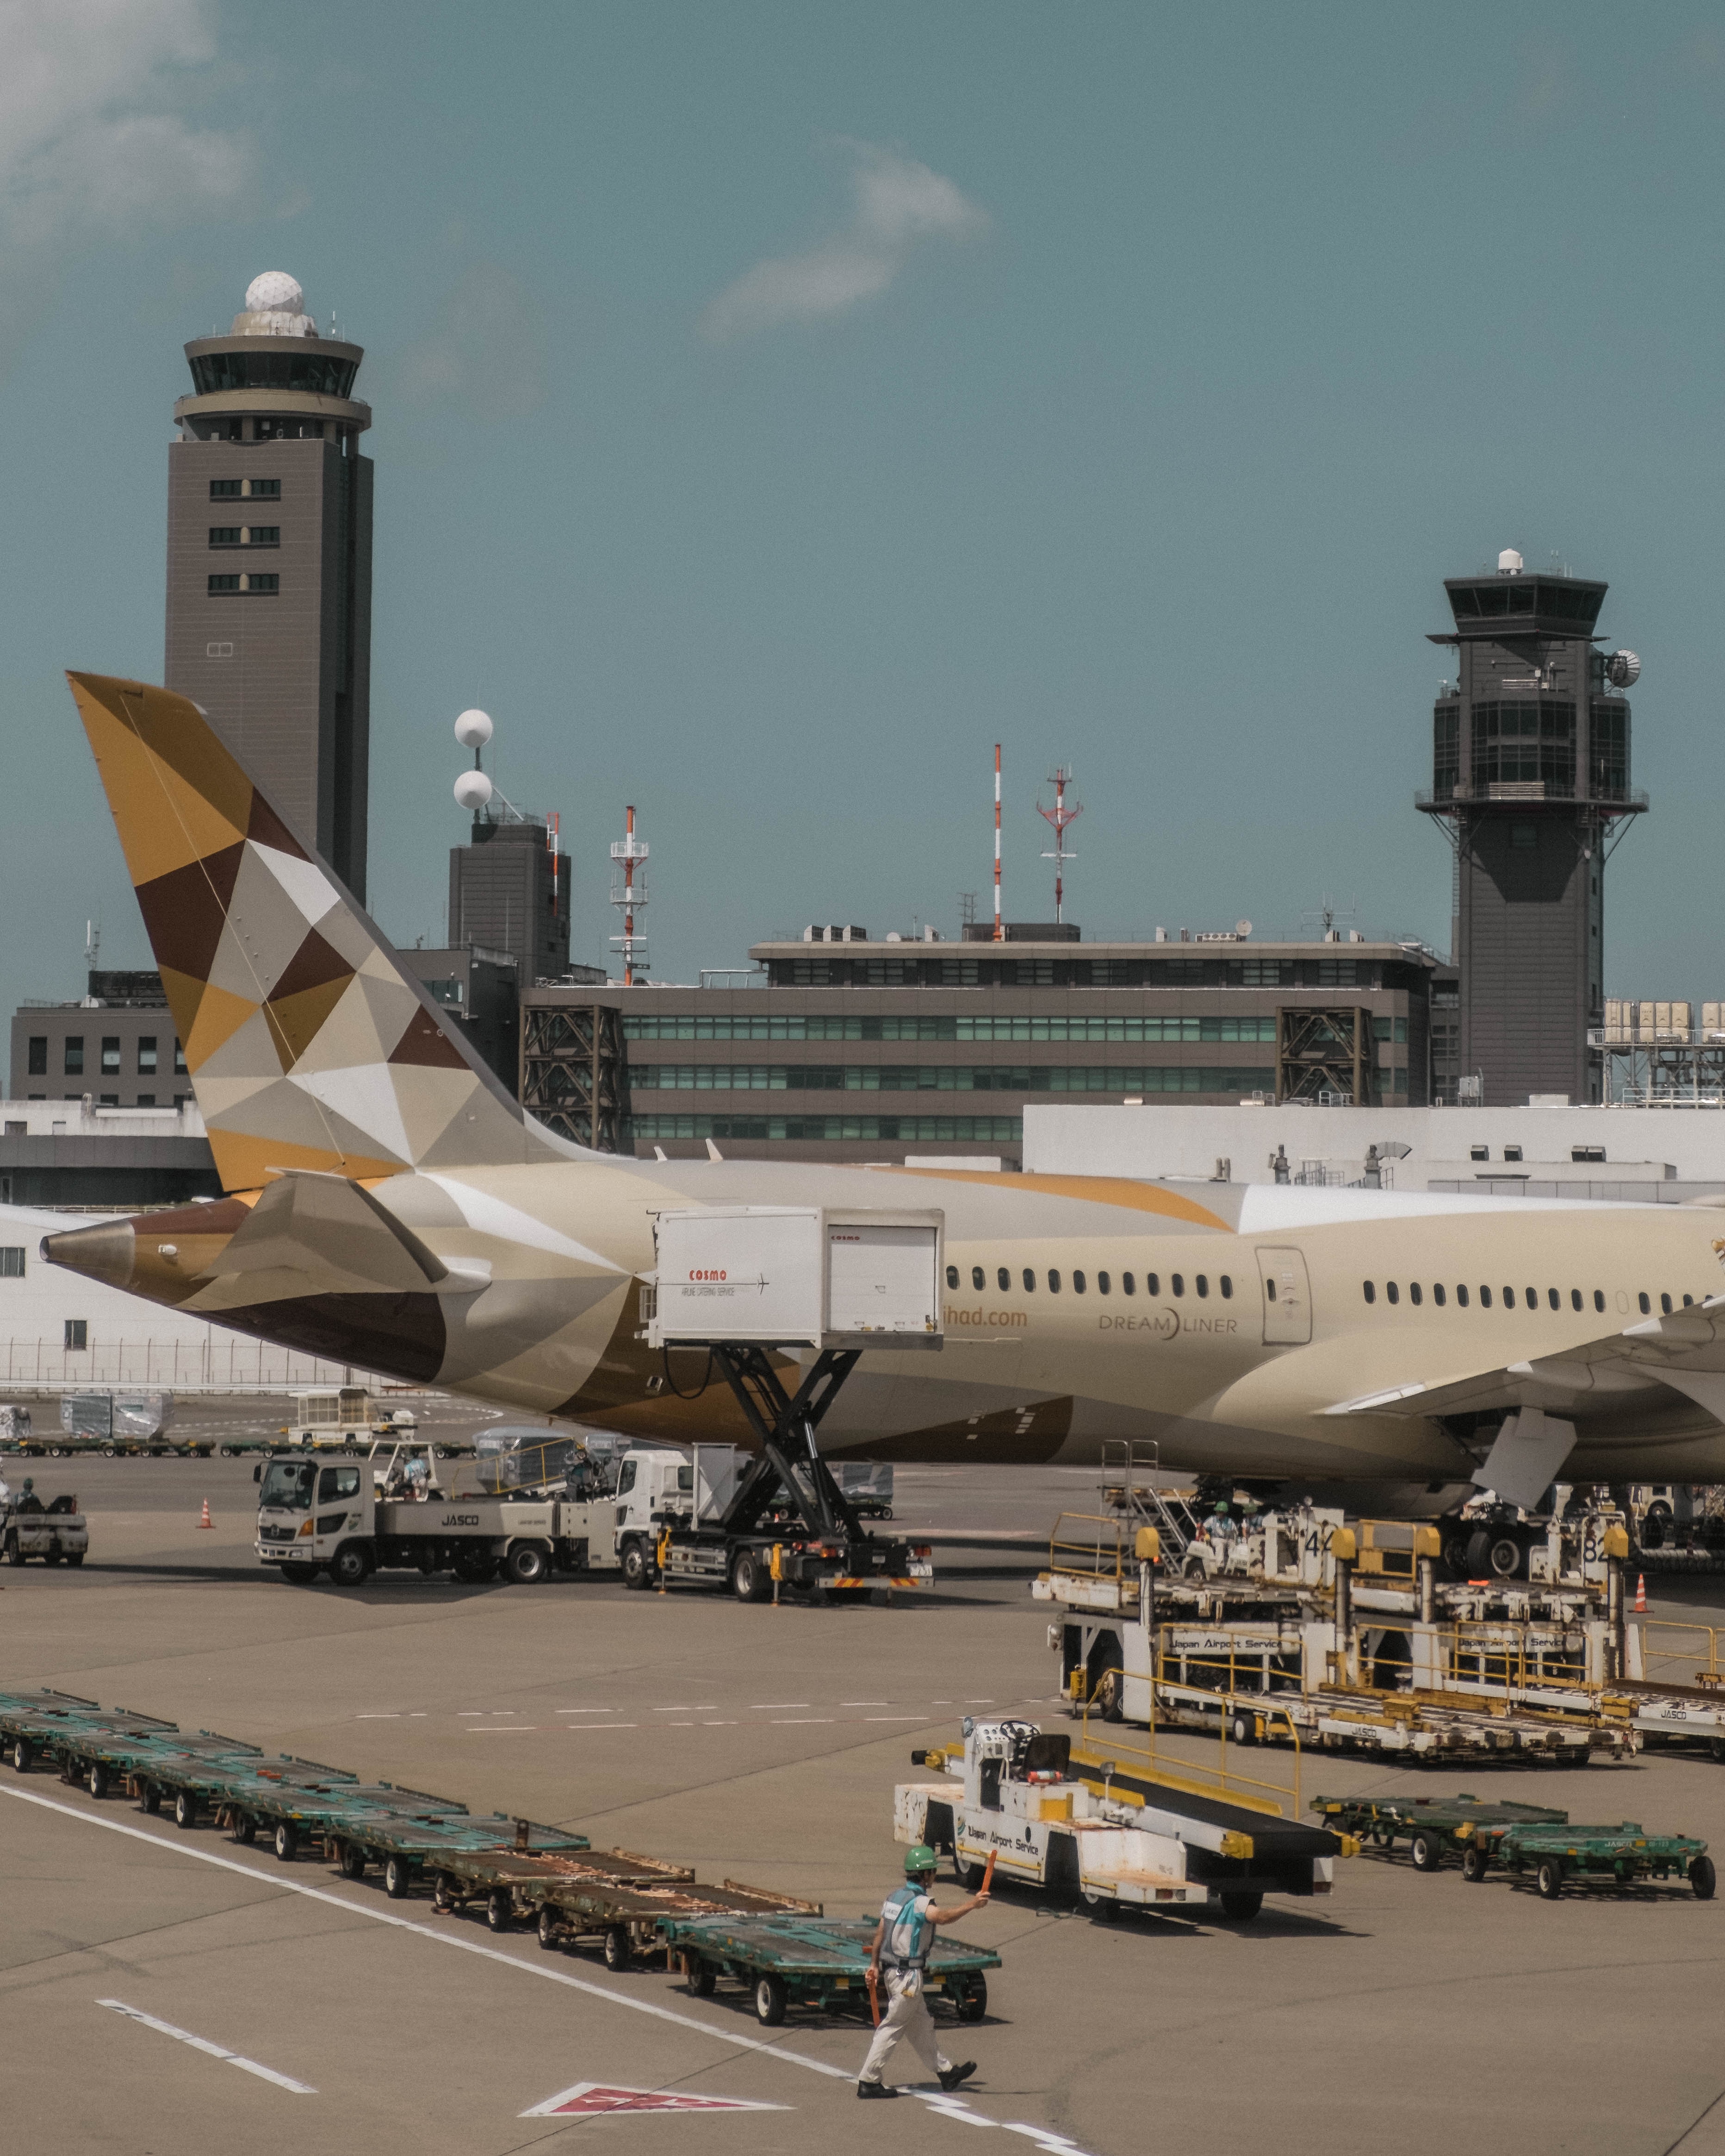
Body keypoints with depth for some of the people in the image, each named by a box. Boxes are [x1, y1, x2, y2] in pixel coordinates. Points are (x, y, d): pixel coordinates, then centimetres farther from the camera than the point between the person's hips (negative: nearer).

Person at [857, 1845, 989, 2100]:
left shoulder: (895, 1896, 9)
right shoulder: (918, 1902, -19)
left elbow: (880, 1932, 12)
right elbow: (942, 1917, -38)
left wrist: (875, 1965, 17)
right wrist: (972, 1905, -35)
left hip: (892, 1971, 10)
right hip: (908, 1975, -10)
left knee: (921, 2025, 18)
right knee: (892, 2027, -4)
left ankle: (945, 2072, 29)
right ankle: (868, 2081, -2)